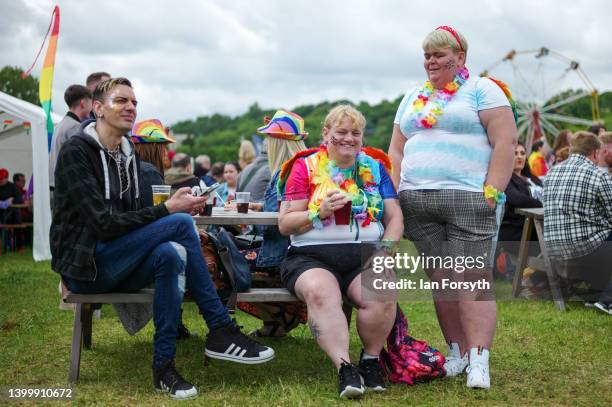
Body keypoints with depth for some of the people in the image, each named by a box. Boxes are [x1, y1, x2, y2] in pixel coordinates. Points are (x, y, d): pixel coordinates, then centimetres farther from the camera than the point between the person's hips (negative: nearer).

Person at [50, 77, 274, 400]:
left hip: (115, 269, 7)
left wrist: (177, 206, -6)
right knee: (181, 224, -23)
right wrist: (168, 210, -20)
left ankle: (164, 367, -23)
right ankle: (221, 331, -17)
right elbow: (104, 223, -19)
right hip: (84, 265, -7)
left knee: (170, 254, -28)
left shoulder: (128, 155, 15)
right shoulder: (76, 152, -10)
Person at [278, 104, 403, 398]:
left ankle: (371, 359, -4)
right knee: (320, 293, -36)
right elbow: (285, 224, 5)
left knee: (383, 296, -30)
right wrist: (320, 212, -12)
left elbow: (394, 216, 12)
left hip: (365, 256, 2)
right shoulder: (305, 167, 9)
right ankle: (345, 369, -33)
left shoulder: (375, 168, 18)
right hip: (312, 256, -2)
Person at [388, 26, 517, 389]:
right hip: (417, 202, 6)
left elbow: (505, 143, -6)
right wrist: (398, 195, 8)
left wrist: (491, 194, -13)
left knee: (472, 280, -11)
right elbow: (397, 150, 21)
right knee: (440, 280, 4)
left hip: (468, 200, -5)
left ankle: (479, 361, -12)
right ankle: (457, 353, 11)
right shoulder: (413, 98, 21)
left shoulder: (482, 90, 3)